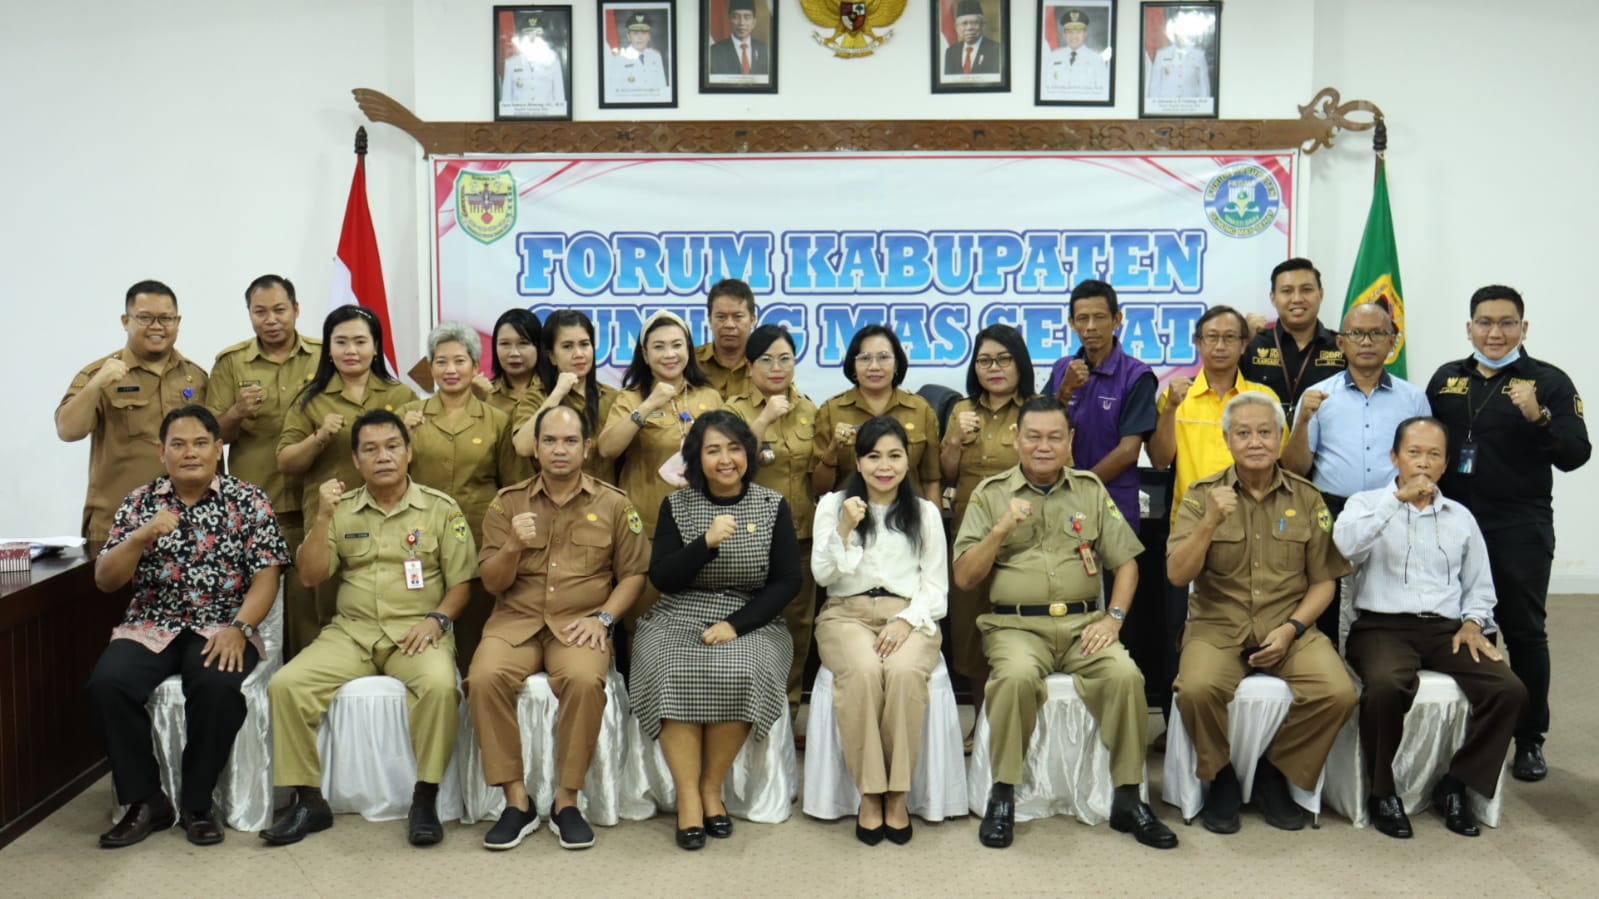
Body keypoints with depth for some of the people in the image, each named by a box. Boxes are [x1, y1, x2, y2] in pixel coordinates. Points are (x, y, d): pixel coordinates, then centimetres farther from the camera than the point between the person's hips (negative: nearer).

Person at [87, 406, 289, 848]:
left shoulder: (249, 500, 2)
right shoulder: (139, 502, 8)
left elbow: (267, 576, -4)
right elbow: (104, 580, 2)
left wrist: (239, 629, -19)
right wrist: (143, 537, -15)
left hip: (221, 629, -2)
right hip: (151, 628, 3)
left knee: (218, 685, -33)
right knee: (107, 683, -26)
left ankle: (197, 803, -12)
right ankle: (146, 801, -9)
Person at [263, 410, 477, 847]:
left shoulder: (440, 508, 5)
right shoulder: (341, 510, 11)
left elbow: (461, 582, 5)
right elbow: (310, 577, 5)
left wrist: (436, 619, -13)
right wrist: (322, 517, -6)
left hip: (415, 633, -3)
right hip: (351, 631, 3)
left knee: (439, 684, -34)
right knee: (286, 684, -20)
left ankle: (425, 799, -18)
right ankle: (309, 800, -6)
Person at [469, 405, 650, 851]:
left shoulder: (614, 504, 6)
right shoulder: (508, 502, 8)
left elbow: (633, 573, 7)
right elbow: (492, 583, 6)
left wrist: (603, 617, -8)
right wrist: (514, 546, -14)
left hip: (578, 625, -1)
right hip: (515, 620, 2)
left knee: (583, 680, -33)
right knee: (485, 677, -29)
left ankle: (566, 800, -14)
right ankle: (516, 800, -14)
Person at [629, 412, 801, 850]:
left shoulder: (773, 506, 4)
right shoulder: (676, 505, 5)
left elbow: (788, 581, -1)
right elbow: (661, 579, -2)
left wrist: (736, 624, -13)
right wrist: (707, 542, -18)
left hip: (749, 623, 0)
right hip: (680, 618, 1)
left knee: (738, 674, -31)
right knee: (673, 674, -30)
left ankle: (712, 787, -11)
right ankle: (688, 795, -18)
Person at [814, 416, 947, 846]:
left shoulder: (925, 512, 13)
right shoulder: (833, 504, 11)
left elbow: (936, 585, 9)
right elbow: (823, 575, 4)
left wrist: (906, 620, -10)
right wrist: (845, 529, -11)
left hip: (908, 615, 1)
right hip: (847, 613, 0)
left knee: (904, 671, -34)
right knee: (863, 671, -35)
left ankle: (897, 794, -21)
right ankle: (869, 792, -22)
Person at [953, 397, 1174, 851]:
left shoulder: (1090, 489, 14)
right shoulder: (991, 493, 7)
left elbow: (1126, 561, 13)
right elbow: (964, 577, 2)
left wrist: (1113, 617, -2)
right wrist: (1001, 530, -12)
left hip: (1082, 623, 2)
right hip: (1015, 624, -2)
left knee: (1125, 674, -26)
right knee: (1017, 675, -34)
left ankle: (1128, 799, -8)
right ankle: (1003, 793, -14)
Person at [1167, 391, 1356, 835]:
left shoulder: (1306, 497, 6)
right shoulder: (1202, 494, 1)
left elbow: (1323, 581, 7)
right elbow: (1177, 575, -7)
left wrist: (1291, 628, -8)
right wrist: (1210, 523, -20)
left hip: (1289, 628, 2)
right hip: (1217, 626, -1)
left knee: (1338, 693, -24)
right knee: (1197, 688, -31)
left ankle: (1275, 771, 4)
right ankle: (1222, 777, 0)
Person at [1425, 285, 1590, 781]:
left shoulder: (1548, 381, -3)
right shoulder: (1446, 378, 9)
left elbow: (1575, 456, -9)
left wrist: (1538, 416, -24)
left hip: (1520, 529, -3)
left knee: (1523, 632, 4)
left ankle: (1530, 740, 16)